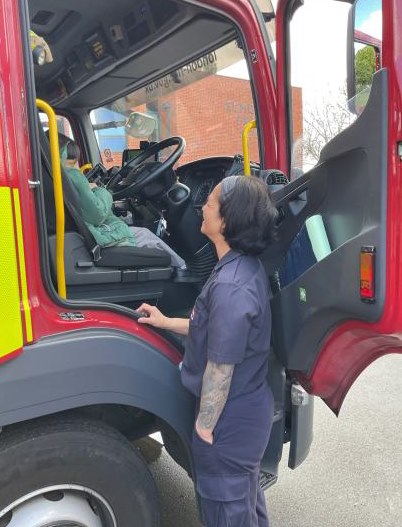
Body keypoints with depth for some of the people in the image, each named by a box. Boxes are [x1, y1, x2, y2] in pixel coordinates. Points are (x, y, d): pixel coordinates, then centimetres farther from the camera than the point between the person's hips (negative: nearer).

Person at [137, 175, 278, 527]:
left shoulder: (229, 287, -32)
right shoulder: (246, 266, -2)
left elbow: (220, 369, -26)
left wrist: (204, 426, -13)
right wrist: (166, 322, 13)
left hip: (230, 419, -9)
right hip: (249, 408, 9)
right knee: (247, 498, 31)